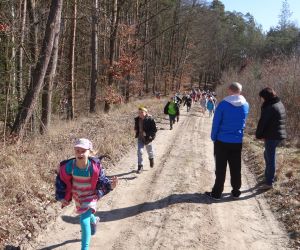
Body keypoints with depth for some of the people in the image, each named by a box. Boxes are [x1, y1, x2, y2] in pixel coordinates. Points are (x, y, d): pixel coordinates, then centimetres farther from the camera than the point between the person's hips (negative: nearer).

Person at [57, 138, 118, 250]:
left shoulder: (95, 166, -30)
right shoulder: (69, 166, -25)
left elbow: (101, 180, -15)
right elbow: (63, 181, -7)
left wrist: (110, 185, -35)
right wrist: (63, 197, -5)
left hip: (90, 196, -4)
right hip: (77, 195, 4)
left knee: (84, 220, -16)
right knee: (86, 215, 29)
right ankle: (94, 220, 66)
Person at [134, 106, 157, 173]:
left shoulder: (150, 119, -18)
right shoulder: (137, 119, -3)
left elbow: (155, 129, -18)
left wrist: (147, 133, -27)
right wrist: (136, 131, -4)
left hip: (147, 138, -3)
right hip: (140, 138, 3)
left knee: (149, 151, 20)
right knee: (139, 152, -8)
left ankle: (151, 159, 53)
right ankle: (140, 167, 0)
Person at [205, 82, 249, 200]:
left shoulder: (223, 104, -13)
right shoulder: (246, 105, 0)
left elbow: (216, 123, -9)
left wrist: (213, 137, 2)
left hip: (222, 141, -3)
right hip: (237, 142, 3)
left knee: (220, 168, 4)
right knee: (236, 168, 13)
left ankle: (217, 193, 9)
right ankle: (236, 191, 22)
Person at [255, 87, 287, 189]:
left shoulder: (269, 108, -19)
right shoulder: (280, 104, 11)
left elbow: (262, 122, -17)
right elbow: (283, 120, 15)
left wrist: (258, 135, -3)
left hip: (271, 136, -10)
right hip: (280, 134, 10)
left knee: (270, 158, 0)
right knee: (267, 154, 23)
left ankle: (269, 182, 9)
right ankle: (268, 176, 33)